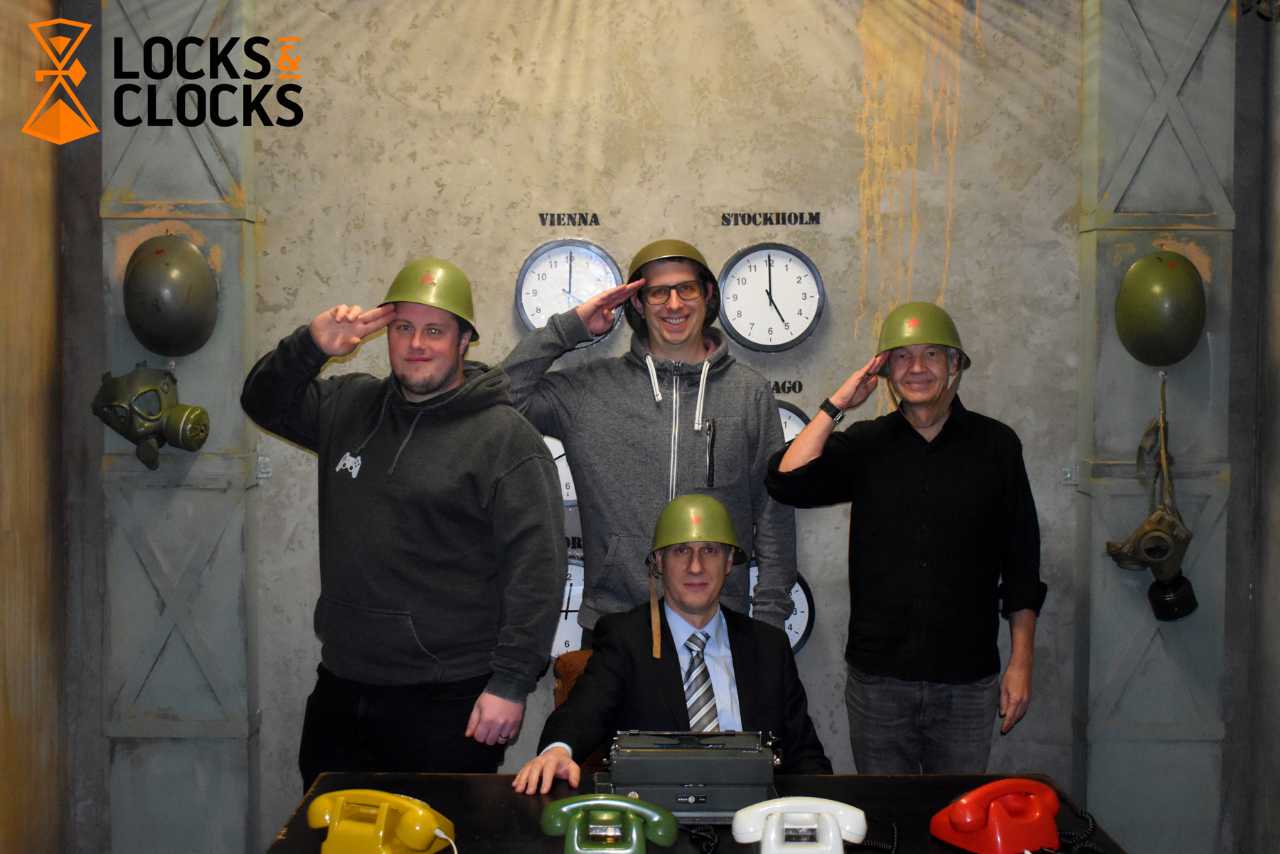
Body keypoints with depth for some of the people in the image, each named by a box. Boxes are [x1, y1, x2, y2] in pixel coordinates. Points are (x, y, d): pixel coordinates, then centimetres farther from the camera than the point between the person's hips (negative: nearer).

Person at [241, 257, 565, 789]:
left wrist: (511, 682, -17)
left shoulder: (506, 437, -10)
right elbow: (265, 403, 18)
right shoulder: (350, 407, 9)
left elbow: (537, 566, -14)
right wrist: (311, 346, -2)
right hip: (341, 691, 6)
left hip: (450, 704, -6)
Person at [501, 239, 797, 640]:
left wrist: (770, 616, 1)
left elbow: (774, 515, 4)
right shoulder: (593, 387, 2)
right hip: (613, 620, 0)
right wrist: (570, 327, -6)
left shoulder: (749, 391, 3)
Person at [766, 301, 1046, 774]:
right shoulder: (865, 444, 5)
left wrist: (1020, 664, 2)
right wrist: (837, 404, -9)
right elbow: (786, 481, -12)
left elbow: (1022, 565, 4)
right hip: (877, 677, 1)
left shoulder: (995, 444, 2)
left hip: (967, 681, 0)